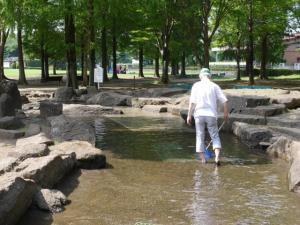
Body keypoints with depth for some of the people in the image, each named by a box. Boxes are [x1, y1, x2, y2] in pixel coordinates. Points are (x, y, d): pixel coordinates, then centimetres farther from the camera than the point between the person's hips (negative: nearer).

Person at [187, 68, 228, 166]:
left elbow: (192, 102, -6)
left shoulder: (196, 85, 2)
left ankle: (203, 159, 9)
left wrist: (189, 115, -1)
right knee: (215, 136, 8)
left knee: (200, 137, 9)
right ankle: (217, 157, -9)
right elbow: (224, 101, -1)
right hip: (211, 114, 0)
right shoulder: (214, 86, 3)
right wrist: (226, 113, 11)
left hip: (199, 114, 0)